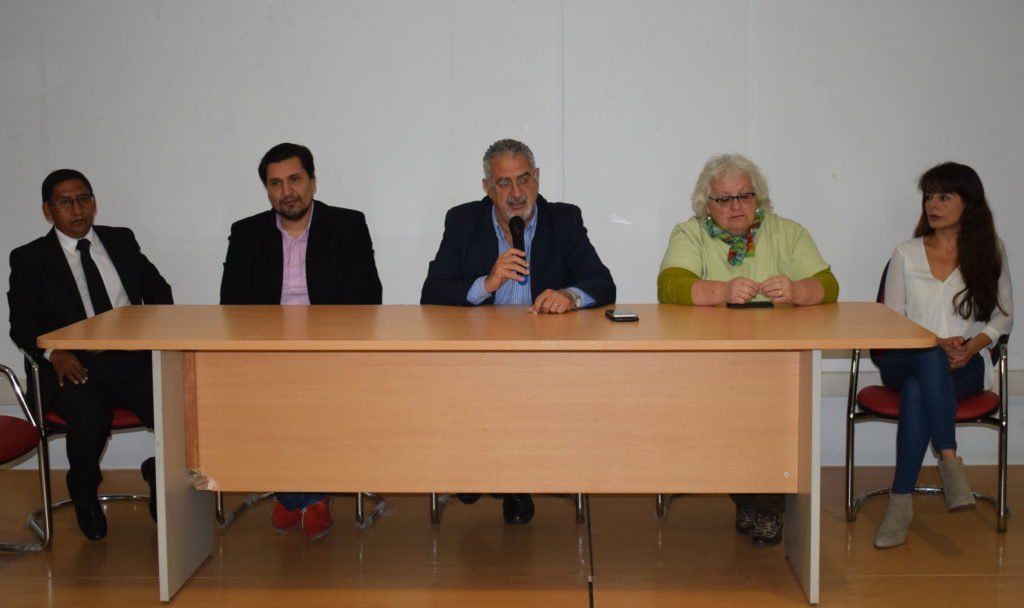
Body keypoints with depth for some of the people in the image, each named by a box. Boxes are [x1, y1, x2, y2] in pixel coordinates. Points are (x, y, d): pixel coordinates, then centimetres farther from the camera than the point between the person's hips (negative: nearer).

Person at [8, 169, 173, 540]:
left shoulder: (121, 241, 18)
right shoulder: (30, 259, 8)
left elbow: (158, 288, 21)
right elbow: (22, 324, 2)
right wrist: (54, 352, -19)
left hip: (133, 360, 2)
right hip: (76, 366, -2)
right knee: (90, 422, -34)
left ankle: (161, 475, 8)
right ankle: (84, 493, 0)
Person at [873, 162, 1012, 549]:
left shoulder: (989, 252, 11)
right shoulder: (906, 254, 12)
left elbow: (1004, 316, 12)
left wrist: (973, 346, -10)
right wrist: (937, 344, -11)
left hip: (967, 366, -1)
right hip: (906, 361, 1)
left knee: (916, 389, -38)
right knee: (930, 357, -40)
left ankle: (901, 501, -40)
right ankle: (949, 460, -43)